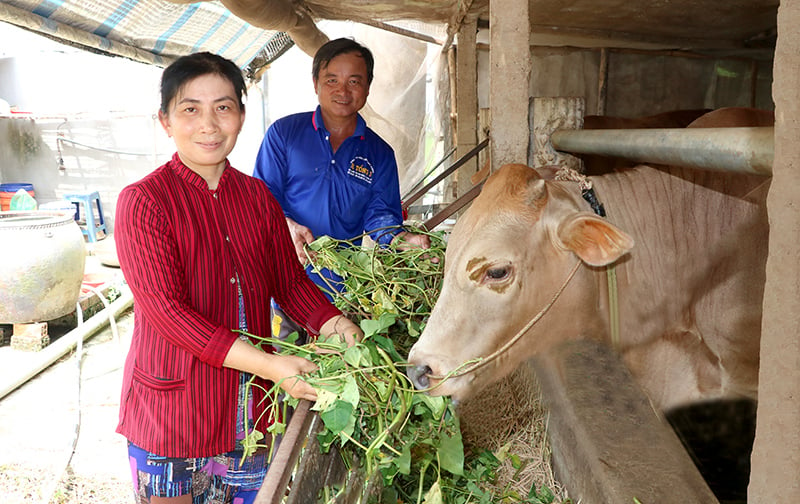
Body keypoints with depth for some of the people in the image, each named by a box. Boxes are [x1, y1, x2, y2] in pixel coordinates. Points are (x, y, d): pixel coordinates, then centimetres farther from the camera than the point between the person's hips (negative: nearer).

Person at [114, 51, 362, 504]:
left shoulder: (257, 195, 4)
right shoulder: (143, 201, -13)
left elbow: (290, 281, 6)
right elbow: (165, 311, -21)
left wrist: (333, 325, -15)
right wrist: (268, 364, -29)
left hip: (250, 405, 5)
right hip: (172, 407, -4)